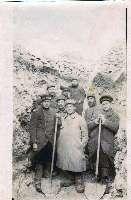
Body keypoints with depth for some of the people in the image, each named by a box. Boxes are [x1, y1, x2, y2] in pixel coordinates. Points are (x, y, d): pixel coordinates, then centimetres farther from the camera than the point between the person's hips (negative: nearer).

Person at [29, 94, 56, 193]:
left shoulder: (53, 113, 12)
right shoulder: (36, 113, -3)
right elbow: (32, 128, -6)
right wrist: (34, 142, -11)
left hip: (50, 142, 4)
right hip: (40, 142, -4)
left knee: (48, 161, 8)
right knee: (39, 162, -3)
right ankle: (38, 182, 7)